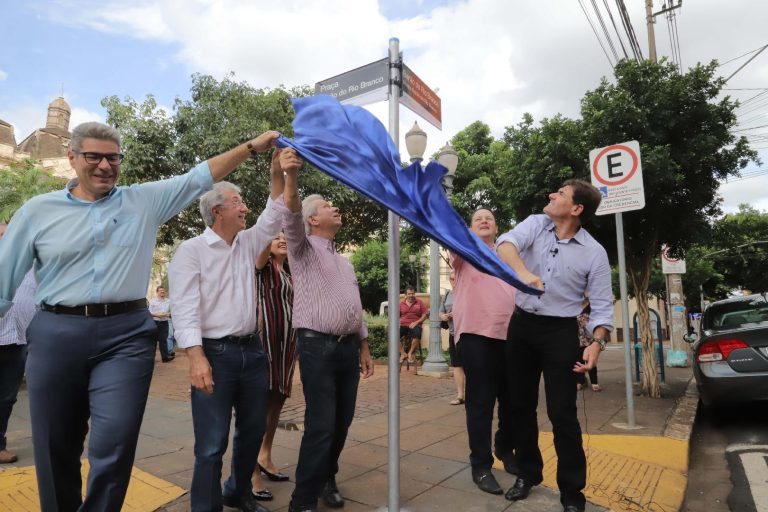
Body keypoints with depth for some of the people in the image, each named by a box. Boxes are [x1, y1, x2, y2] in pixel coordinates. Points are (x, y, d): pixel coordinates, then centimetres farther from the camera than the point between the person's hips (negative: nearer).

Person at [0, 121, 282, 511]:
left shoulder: (145, 201, 6)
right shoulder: (37, 211, 4)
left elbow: (200, 176, 6)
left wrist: (253, 146, 2)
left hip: (127, 334, 0)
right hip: (56, 335, 1)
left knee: (113, 445, -3)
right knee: (55, 449, 14)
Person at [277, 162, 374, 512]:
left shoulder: (343, 261, 22)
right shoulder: (304, 248, 1)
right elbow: (290, 210, -20)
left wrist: (364, 347, 19)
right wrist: (291, 171, -36)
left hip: (348, 347, 7)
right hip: (317, 345, -7)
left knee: (342, 422, 11)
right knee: (321, 425, -7)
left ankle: (327, 479, 32)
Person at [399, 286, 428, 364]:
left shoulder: (419, 302, 11)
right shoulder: (401, 303, 15)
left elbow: (425, 315, 5)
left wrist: (416, 322, -9)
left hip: (415, 325, -2)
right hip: (403, 325, 2)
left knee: (417, 335, -37)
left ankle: (410, 353, -13)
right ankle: (403, 354, -17)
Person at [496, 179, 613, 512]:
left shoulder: (594, 253, -8)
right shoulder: (535, 224, -4)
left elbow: (601, 306, -5)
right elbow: (506, 243, -24)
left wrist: (597, 343, -21)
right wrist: (522, 271, -44)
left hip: (560, 331, -3)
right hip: (521, 325, 3)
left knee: (562, 413, -1)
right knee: (521, 404, 13)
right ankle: (528, 473, 34)